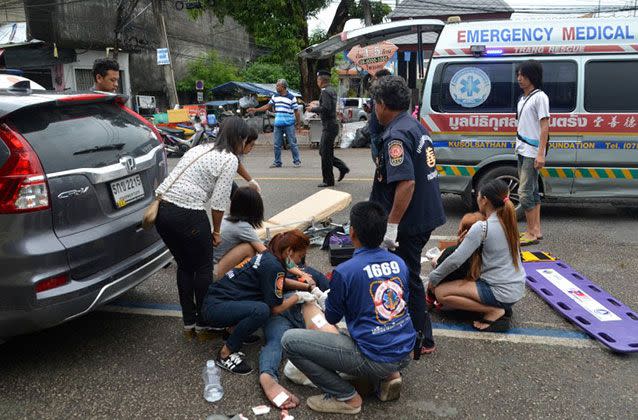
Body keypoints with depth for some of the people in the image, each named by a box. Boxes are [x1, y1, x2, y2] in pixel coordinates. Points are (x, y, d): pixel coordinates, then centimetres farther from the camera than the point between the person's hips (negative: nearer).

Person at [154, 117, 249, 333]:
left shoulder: (199, 149, 20)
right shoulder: (229, 159, -3)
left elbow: (183, 180, 16)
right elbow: (219, 201, -7)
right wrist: (216, 232, 6)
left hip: (162, 208, 8)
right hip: (187, 215, -8)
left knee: (184, 266, 21)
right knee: (204, 267, 12)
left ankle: (188, 320, 30)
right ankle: (203, 321, 24)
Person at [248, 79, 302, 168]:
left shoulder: (291, 97, -4)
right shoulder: (275, 97, 10)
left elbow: (296, 111, -3)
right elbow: (268, 106, 16)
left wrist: (298, 122, -6)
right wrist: (255, 110, 12)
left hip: (289, 124, -5)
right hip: (278, 125, 5)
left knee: (293, 144, -1)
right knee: (277, 145, 7)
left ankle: (297, 161, 7)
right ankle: (277, 162, 15)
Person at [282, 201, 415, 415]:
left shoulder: (344, 271, -17)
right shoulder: (399, 262, 0)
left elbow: (332, 318, -1)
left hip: (374, 359, -7)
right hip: (404, 355, 7)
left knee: (290, 340, -5)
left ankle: (347, 397, 0)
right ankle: (389, 375, 16)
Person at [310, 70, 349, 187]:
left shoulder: (325, 91, -16)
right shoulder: (332, 90, 14)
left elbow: (326, 108, -27)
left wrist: (313, 109, -13)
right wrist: (318, 105, 15)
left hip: (329, 126, -10)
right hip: (331, 125, 10)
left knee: (326, 154, -2)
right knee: (323, 151, 17)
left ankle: (328, 181, 6)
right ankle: (342, 167, 18)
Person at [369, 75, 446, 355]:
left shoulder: (396, 136, -20)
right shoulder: (416, 126, 11)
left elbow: (406, 182, -29)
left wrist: (392, 225, -26)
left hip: (410, 221, -10)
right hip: (427, 215, 10)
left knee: (409, 277, 4)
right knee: (408, 273, 22)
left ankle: (423, 339, 17)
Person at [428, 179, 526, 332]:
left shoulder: (481, 227, -19)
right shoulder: (509, 222, 5)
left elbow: (455, 260, -18)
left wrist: (433, 278, -4)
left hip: (502, 292, -9)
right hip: (517, 288, 9)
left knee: (440, 292, -7)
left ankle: (494, 312, -9)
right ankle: (501, 308, 11)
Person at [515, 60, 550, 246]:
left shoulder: (539, 97, -10)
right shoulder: (523, 98, 15)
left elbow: (544, 127, -14)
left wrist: (540, 154, -20)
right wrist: (519, 146, 14)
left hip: (533, 152, -9)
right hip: (522, 149, 9)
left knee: (524, 192, -10)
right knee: (532, 190, 12)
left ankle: (531, 232, -2)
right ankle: (536, 230, 19)